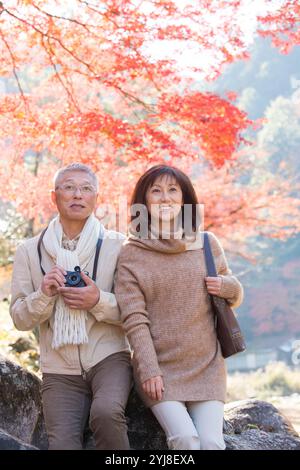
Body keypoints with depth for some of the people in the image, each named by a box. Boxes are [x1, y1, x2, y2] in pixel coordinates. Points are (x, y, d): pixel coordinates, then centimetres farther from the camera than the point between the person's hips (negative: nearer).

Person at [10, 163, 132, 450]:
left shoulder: (117, 246, -1)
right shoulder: (29, 251, 5)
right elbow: (20, 319, 4)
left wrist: (99, 301, -17)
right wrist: (43, 295, -15)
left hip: (108, 357, -2)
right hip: (59, 369, 2)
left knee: (106, 412, -30)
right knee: (62, 444, -11)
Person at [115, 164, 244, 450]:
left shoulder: (207, 244, 7)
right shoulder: (132, 253, -1)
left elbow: (234, 297, 18)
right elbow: (134, 319, -6)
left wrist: (228, 287, -5)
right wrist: (148, 371, -14)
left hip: (205, 367, 2)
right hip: (158, 369, -2)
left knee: (211, 442, -13)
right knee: (185, 438, -21)